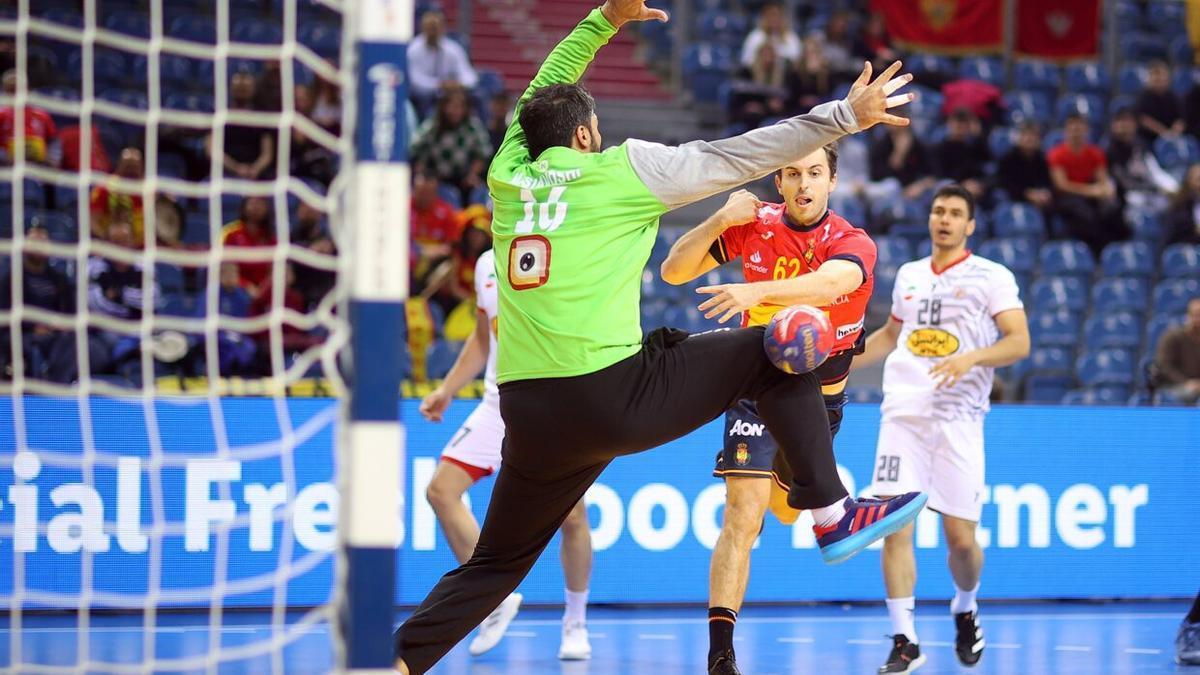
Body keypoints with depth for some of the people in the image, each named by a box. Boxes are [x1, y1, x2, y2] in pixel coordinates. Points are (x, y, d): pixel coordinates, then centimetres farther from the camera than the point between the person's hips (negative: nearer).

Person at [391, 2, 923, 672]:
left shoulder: (508, 176, 16)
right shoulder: (621, 169, 3)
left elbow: (542, 95, 35)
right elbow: (745, 154, 7)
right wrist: (844, 115, 14)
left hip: (529, 414, 5)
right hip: (613, 396, -5)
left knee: (495, 564, 18)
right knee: (772, 356, 10)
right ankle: (833, 515, 8)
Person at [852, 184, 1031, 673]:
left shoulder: (992, 277, 2)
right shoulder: (908, 276, 17)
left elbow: (1019, 342, -7)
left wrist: (970, 358, -22)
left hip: (958, 418, -3)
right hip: (904, 412, 3)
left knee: (961, 537, -2)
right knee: (894, 527, -10)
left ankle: (965, 611, 30)